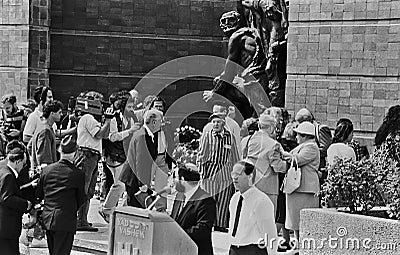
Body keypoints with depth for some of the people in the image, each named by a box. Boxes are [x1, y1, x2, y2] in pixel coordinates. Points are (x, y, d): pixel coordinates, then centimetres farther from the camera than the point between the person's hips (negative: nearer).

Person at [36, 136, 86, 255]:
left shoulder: (47, 170, 1)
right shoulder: (78, 174, -11)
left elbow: (38, 195, 9)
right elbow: (81, 199, 0)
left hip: (47, 219, 5)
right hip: (66, 220, -5)